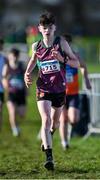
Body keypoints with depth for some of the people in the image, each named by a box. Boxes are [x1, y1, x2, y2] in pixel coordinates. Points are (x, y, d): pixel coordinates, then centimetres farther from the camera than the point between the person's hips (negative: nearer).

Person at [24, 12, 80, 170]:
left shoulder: (61, 43, -9)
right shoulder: (36, 46, -3)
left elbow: (76, 63, -9)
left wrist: (62, 59, -27)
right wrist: (27, 74, 0)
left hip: (59, 89, 1)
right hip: (43, 89, -1)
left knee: (55, 121, 20)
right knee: (46, 120, -20)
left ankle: (48, 135, 56)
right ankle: (49, 157, -26)